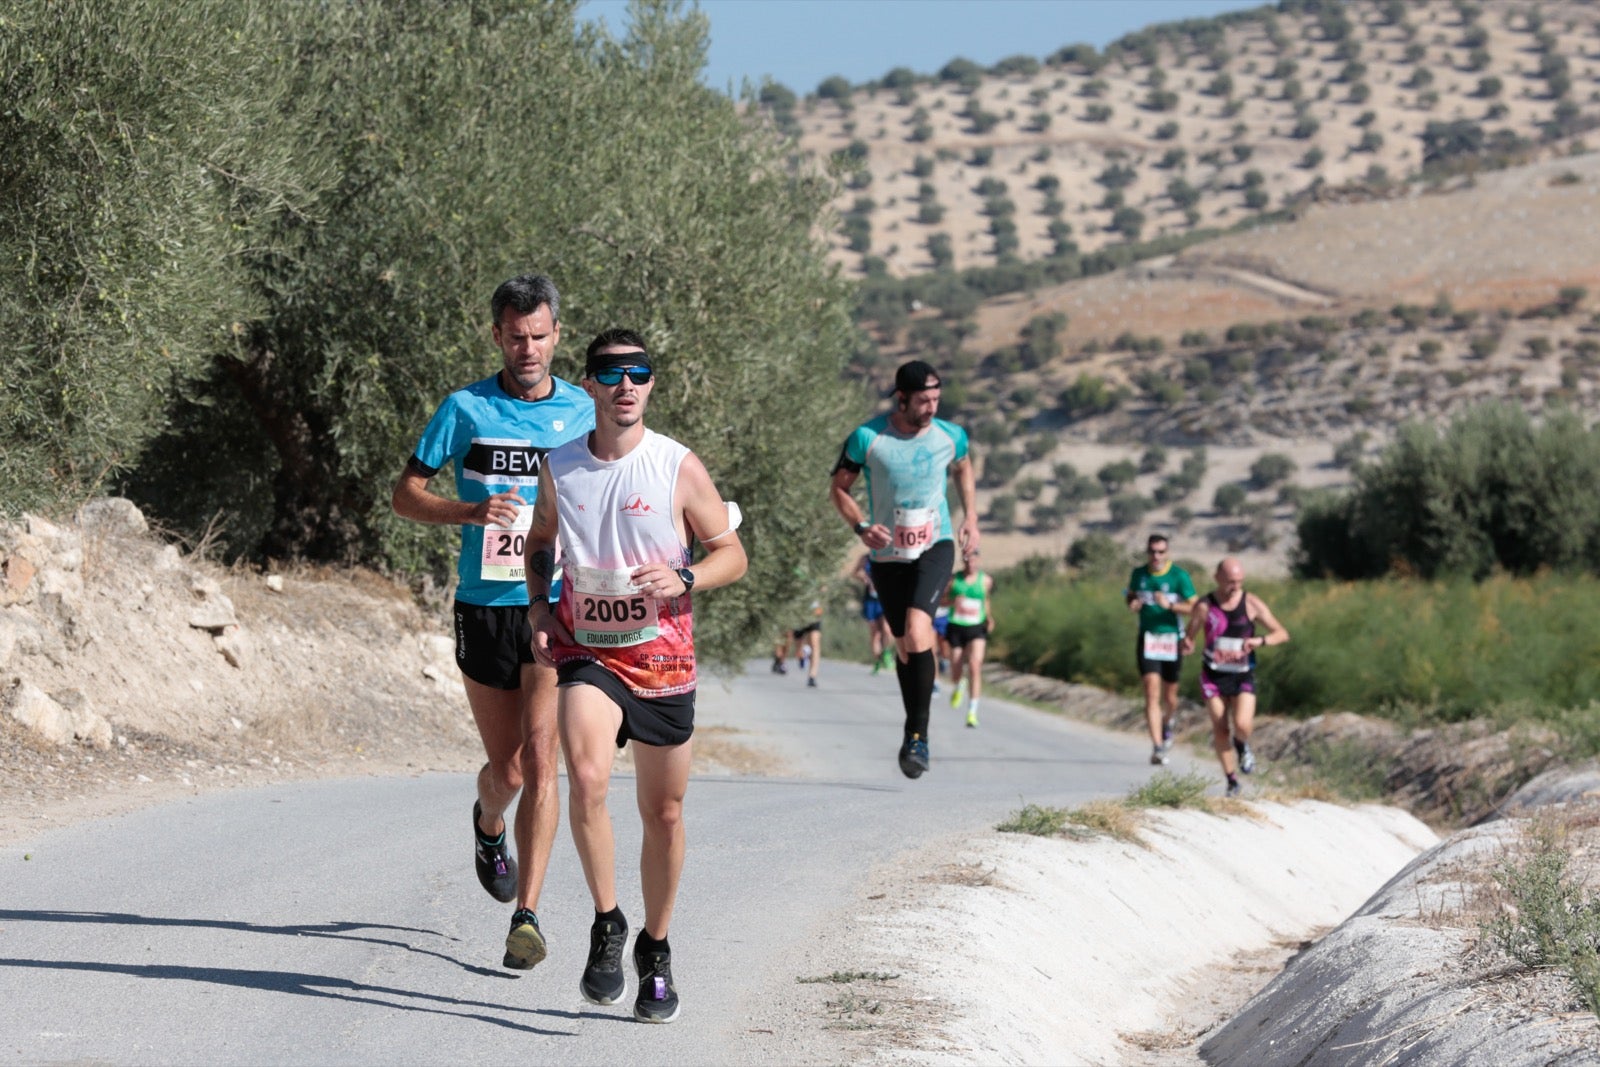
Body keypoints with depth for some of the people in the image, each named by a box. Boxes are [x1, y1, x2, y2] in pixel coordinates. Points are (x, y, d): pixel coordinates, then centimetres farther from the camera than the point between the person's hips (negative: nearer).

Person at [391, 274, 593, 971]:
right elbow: (405, 495, 2)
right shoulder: (465, 409, 0)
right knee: (506, 766, 8)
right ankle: (489, 825, 45)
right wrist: (470, 511, -15)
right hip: (484, 607, 0)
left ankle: (526, 915, -10)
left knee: (539, 757, -13)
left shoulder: (586, 411, 4)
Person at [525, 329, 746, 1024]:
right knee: (586, 777, -25)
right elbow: (540, 540, 20)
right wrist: (538, 606, 4)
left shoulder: (678, 467, -6)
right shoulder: (559, 468, 1)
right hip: (586, 653, 0)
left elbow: (732, 554, 1)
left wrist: (684, 580, -19)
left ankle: (655, 949, 27)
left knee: (663, 812, 8)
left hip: (662, 655, 0)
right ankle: (606, 924, -8)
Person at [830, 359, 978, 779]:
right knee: (904, 647, 9)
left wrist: (971, 517, 10)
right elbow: (839, 488, 1)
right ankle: (913, 730, 29)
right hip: (888, 554, 1)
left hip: (935, 546, -1)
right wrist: (860, 526, -15)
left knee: (918, 633, -22)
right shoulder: (867, 438, -10)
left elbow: (963, 471, 20)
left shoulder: (950, 437, -3)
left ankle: (917, 734, -14)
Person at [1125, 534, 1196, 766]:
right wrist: (1132, 604, -3)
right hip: (1147, 640, 1)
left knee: (1170, 698, 11)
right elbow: (1130, 595, 21)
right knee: (1152, 694, -12)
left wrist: (1170, 605, -26)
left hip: (1172, 640, -1)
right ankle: (1157, 747, -15)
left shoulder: (1179, 575, -7)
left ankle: (1168, 723, 45)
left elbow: (1194, 607, -10)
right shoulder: (1139, 574, 3)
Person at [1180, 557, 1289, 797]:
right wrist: (1187, 644, -23)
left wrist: (1260, 640, -23)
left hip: (1243, 675, -1)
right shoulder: (1204, 607, -5)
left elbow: (1282, 634, -2)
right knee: (1220, 730, -1)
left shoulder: (1252, 604, -5)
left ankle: (1242, 746, 17)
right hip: (1213, 675, 1)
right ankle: (1231, 781, 14)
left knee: (1243, 725, -19)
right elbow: (1189, 638, 2)